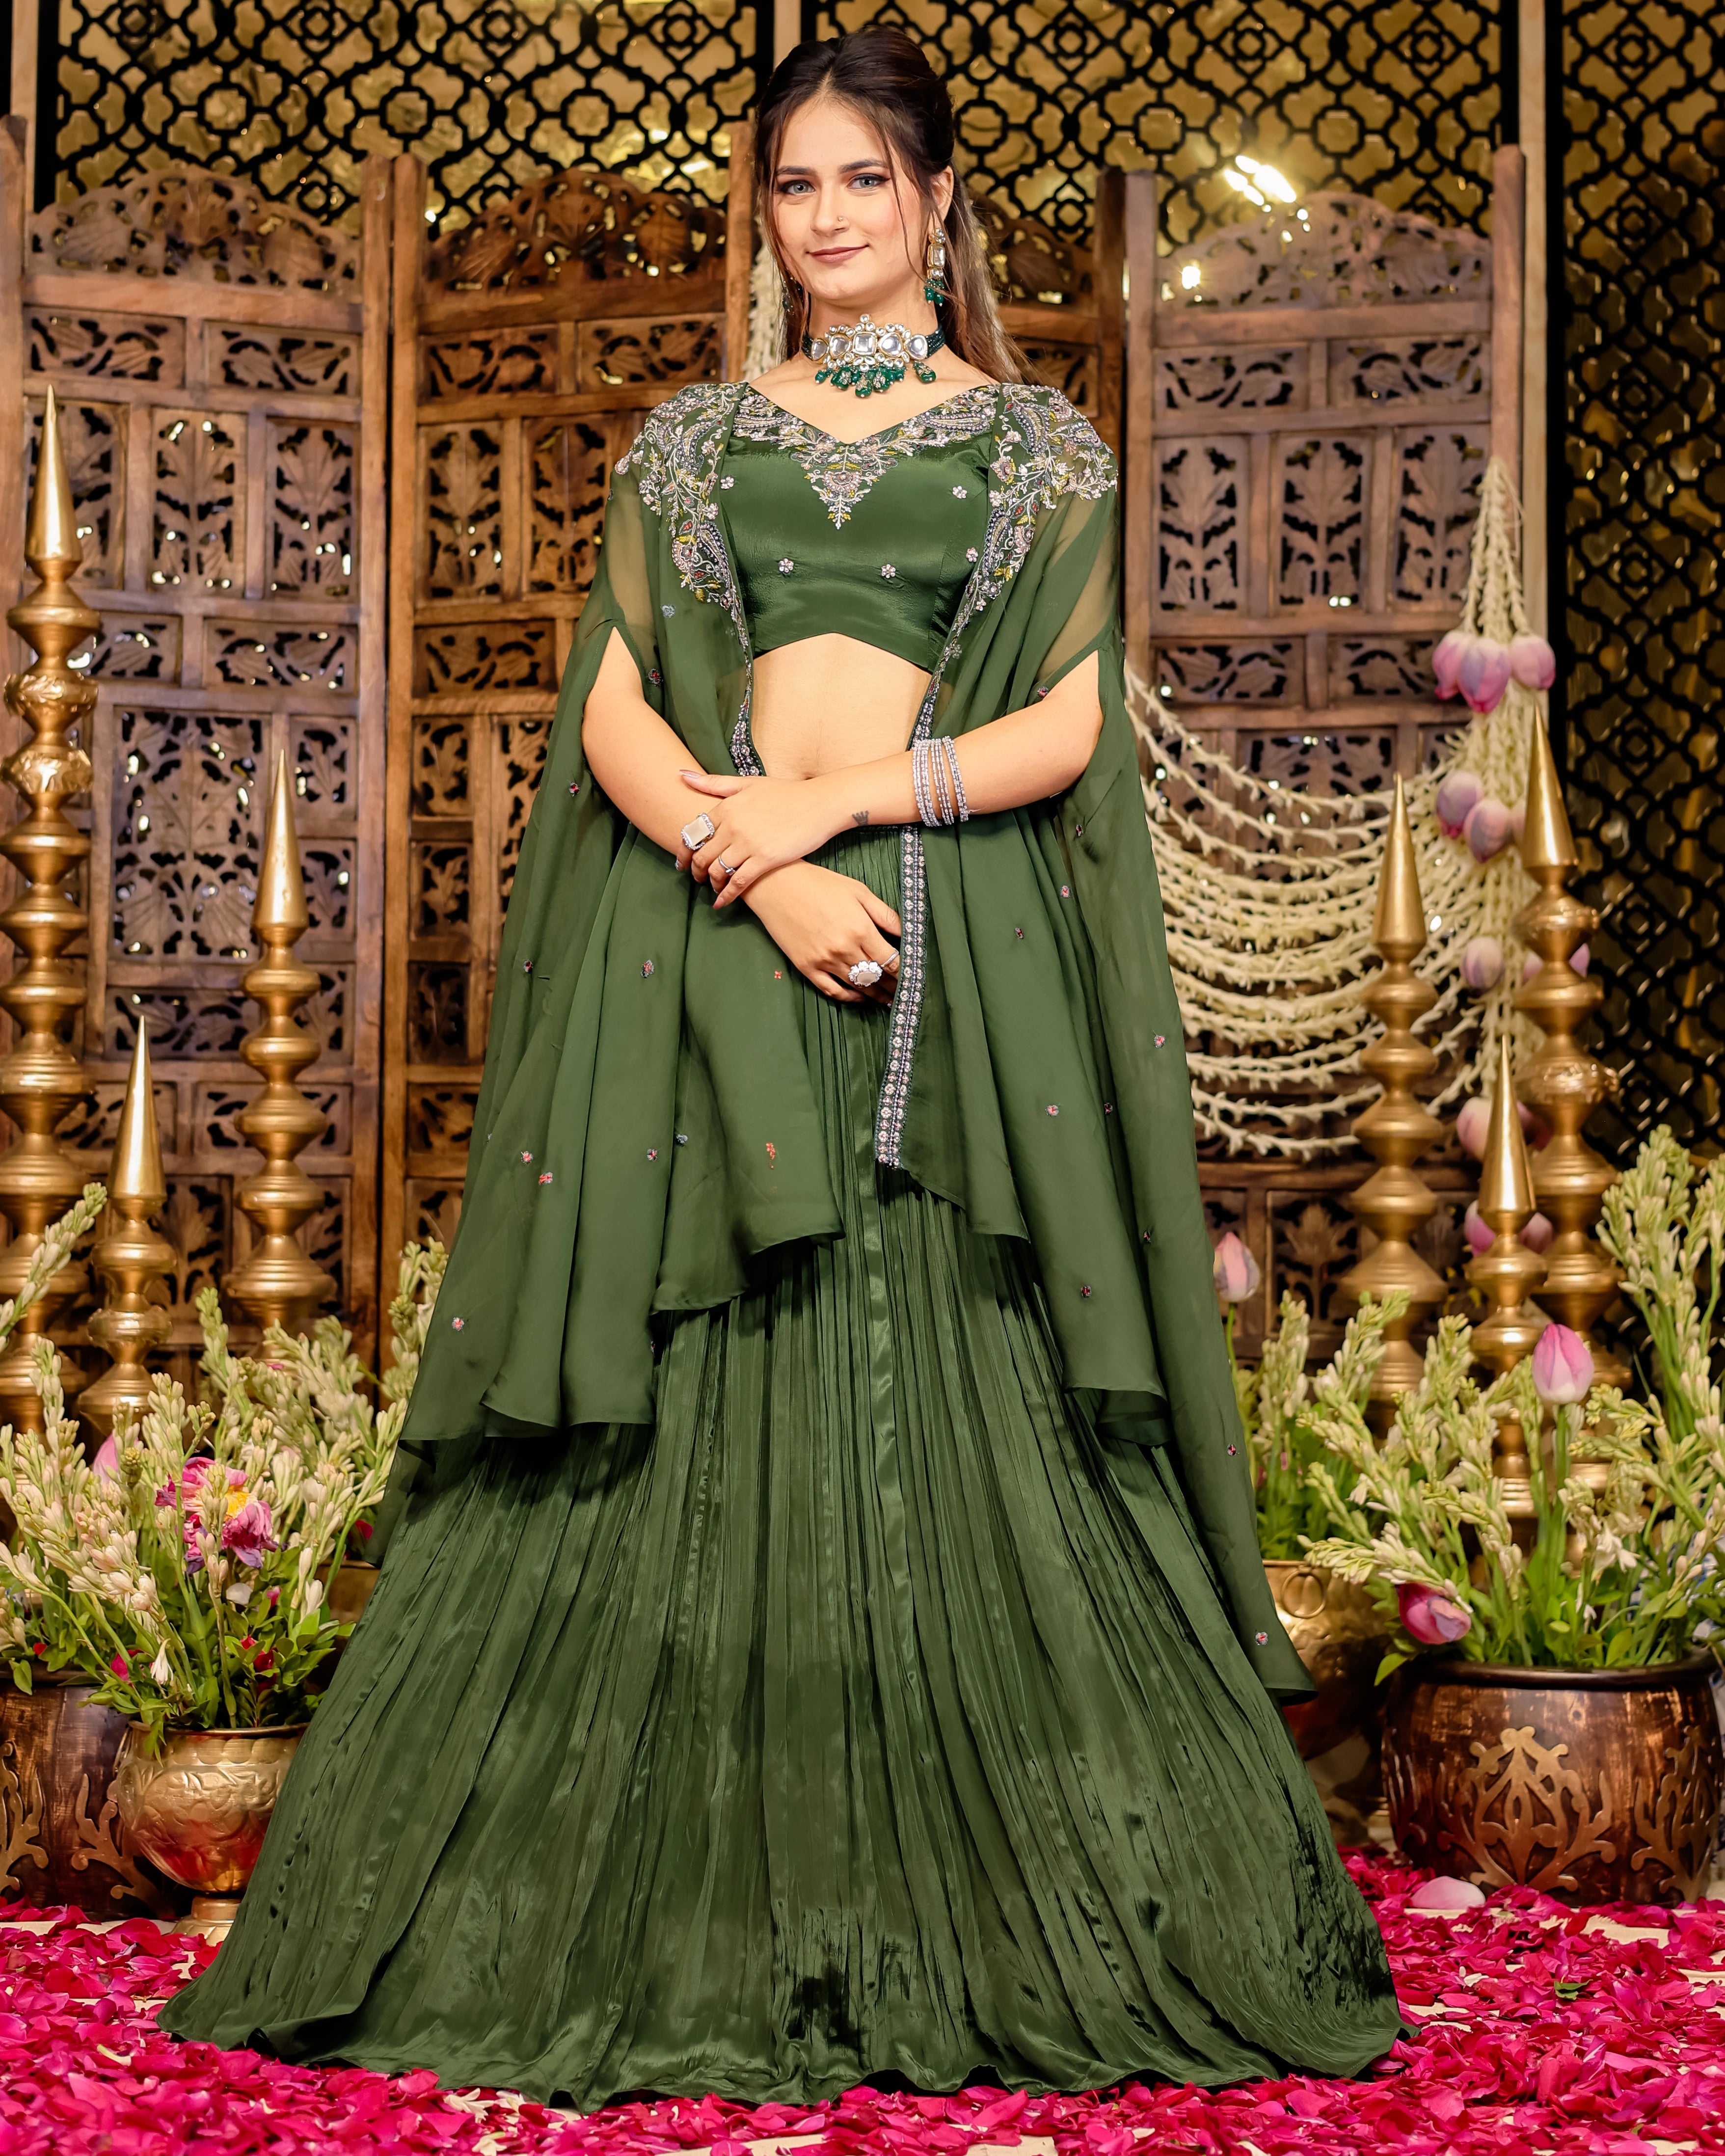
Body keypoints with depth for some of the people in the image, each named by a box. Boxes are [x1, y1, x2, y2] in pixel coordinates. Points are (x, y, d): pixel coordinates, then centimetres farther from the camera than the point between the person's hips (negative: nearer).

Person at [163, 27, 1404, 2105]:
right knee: (708, 1421, -2)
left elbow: (1070, 724, 2)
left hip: (965, 962, -1)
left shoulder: (1036, 444, 12)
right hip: (713, 945, 1)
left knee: (962, 1411, -3)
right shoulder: (689, 440, 15)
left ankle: (995, 1924, 8)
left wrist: (838, 799, -10)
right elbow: (615, 716, 5)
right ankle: (706, 1924, 8)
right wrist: (762, 878, -11)